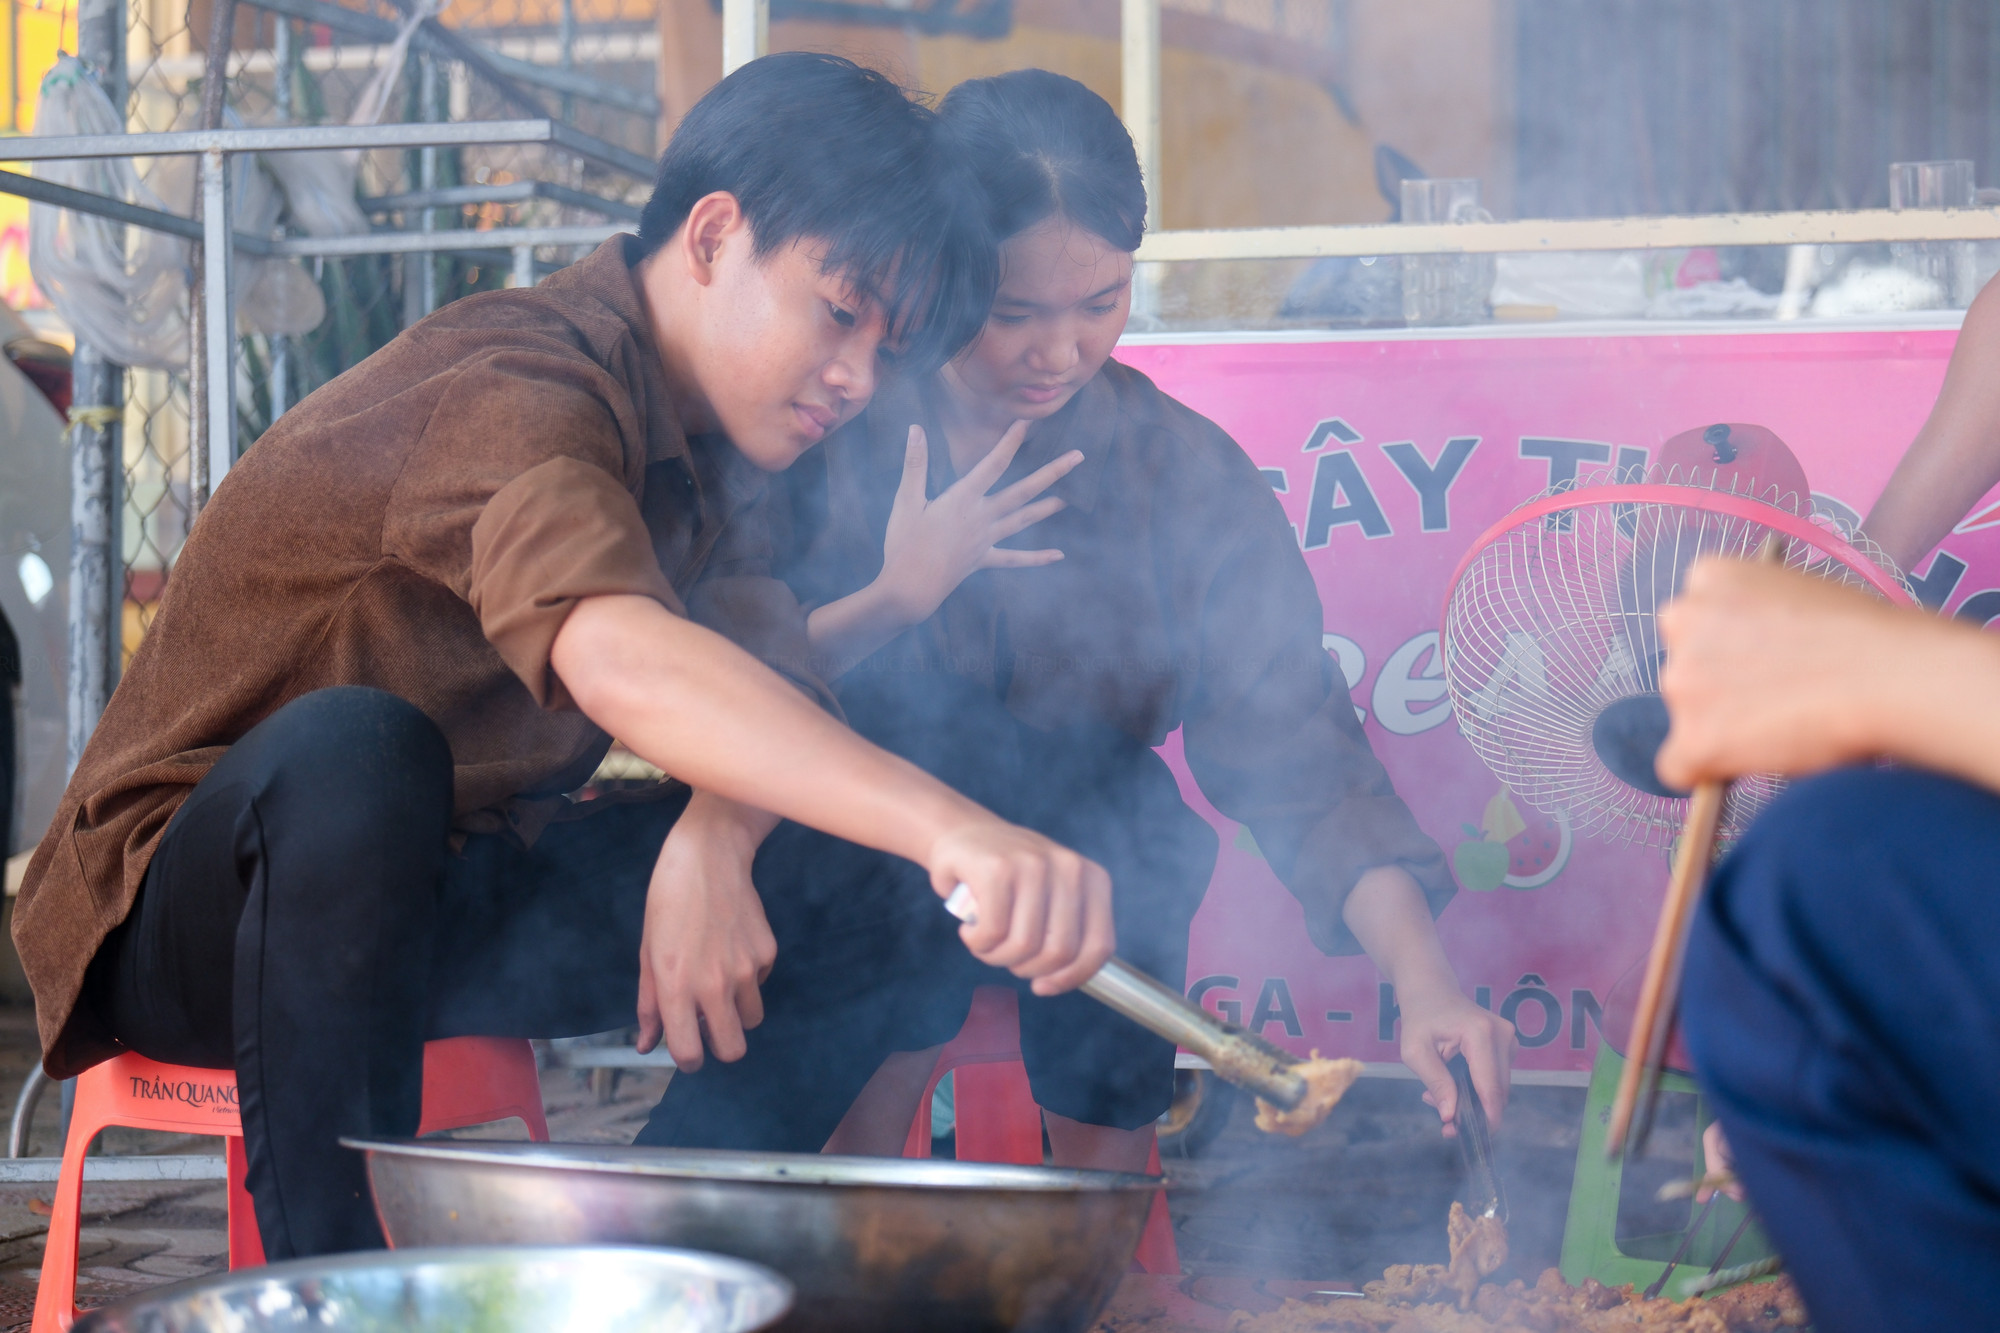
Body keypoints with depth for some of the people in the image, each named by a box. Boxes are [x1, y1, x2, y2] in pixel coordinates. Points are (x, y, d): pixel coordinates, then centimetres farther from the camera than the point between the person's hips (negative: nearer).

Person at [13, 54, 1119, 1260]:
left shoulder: (706, 438, 6)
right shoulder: (517, 393, -25)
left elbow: (778, 688, -2)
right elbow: (614, 655, -45)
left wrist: (710, 844, -25)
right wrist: (944, 826, -56)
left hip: (434, 904, 8)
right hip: (186, 922, -8)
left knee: (865, 870, -6)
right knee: (354, 747, -40)